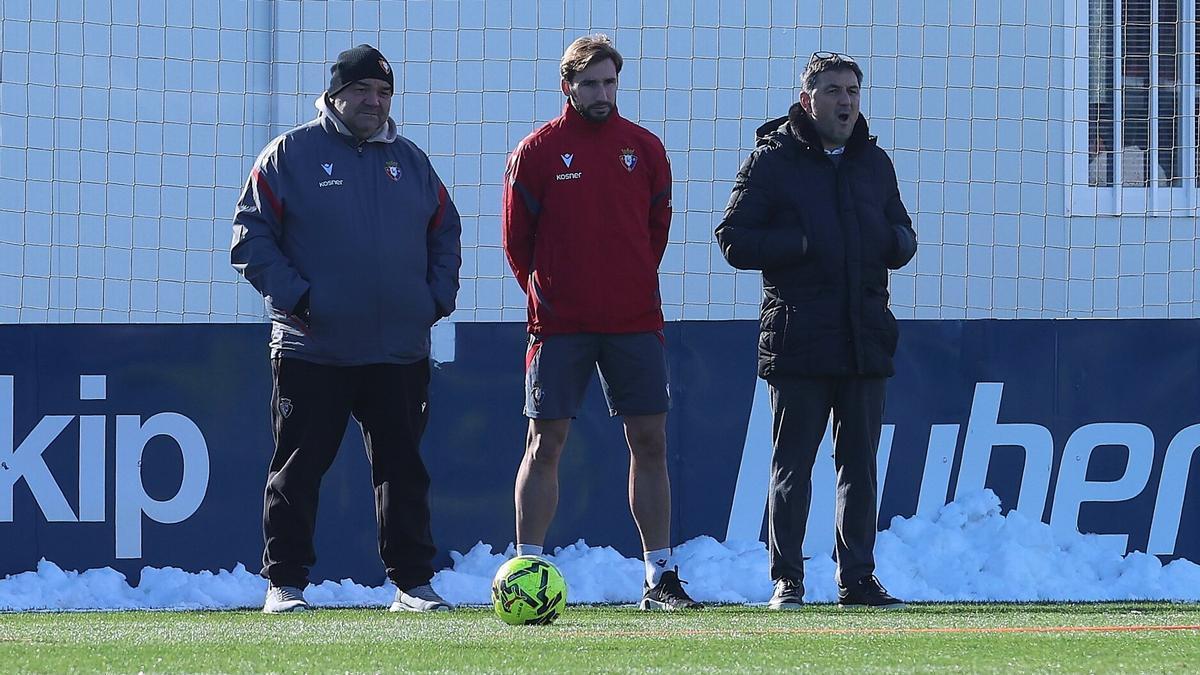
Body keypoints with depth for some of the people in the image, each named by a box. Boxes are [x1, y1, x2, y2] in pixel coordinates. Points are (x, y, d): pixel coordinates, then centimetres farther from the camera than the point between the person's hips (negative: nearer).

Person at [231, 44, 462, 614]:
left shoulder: (410, 162, 15)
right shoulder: (290, 155, 1)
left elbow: (445, 235, 23)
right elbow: (251, 238, -2)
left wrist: (438, 298, 8)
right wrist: (294, 296, -11)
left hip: (400, 352, 4)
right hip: (312, 351, -4)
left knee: (403, 468, 5)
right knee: (298, 467, -1)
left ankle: (412, 583, 11)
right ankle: (285, 584, 4)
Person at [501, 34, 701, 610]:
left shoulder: (644, 148, 7)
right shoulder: (538, 151, 0)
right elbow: (516, 238, 4)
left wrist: (633, 284, 11)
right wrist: (544, 293, 2)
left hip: (635, 320, 3)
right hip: (559, 323, -2)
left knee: (650, 442, 2)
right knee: (545, 443, -4)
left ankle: (660, 578, 6)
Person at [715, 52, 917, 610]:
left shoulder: (874, 163, 16)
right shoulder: (772, 161, 1)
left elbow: (902, 235, 22)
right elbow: (734, 239, -5)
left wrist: (895, 241, -2)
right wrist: (804, 244, -16)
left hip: (865, 340, 4)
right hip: (797, 341, -4)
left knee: (860, 464, 6)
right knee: (792, 466, -2)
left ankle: (857, 579, 12)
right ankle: (786, 580, 3)